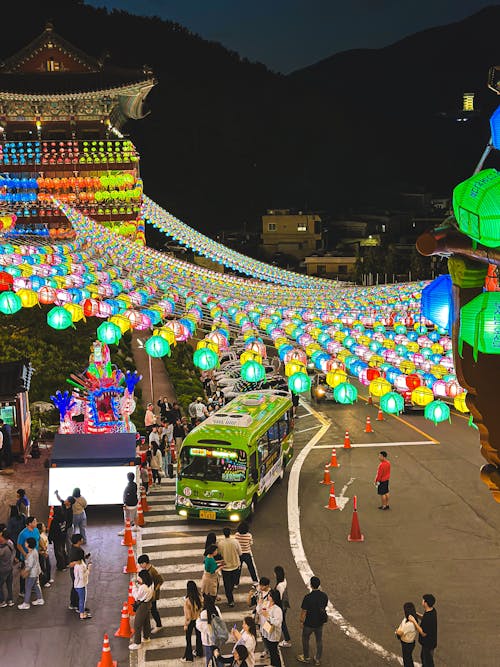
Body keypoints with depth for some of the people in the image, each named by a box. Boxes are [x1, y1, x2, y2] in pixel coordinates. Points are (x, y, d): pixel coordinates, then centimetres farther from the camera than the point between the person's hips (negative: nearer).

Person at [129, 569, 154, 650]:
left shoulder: (143, 587, -31)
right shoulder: (150, 585, -4)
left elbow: (137, 596, -19)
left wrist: (134, 587, -13)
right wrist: (138, 585, -2)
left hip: (142, 606, -9)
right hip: (148, 604, 9)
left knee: (137, 624, 2)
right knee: (146, 621, 26)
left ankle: (137, 643, 8)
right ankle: (146, 637, 44)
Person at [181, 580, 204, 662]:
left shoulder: (187, 600, -31)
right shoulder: (199, 596, -17)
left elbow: (187, 614, -22)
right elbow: (202, 607, -3)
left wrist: (185, 624, -8)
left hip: (191, 621, -5)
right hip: (198, 619, 5)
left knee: (188, 638, 13)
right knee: (198, 635, 24)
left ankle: (188, 657, 25)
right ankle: (199, 652, 42)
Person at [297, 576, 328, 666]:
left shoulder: (308, 597, -27)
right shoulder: (324, 596, -12)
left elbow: (303, 611, -18)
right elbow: (324, 608, 3)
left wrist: (301, 621, -2)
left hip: (309, 623, -4)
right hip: (320, 623, 4)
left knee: (305, 639, 20)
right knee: (319, 641, 20)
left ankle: (306, 657, 36)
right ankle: (318, 659, 31)